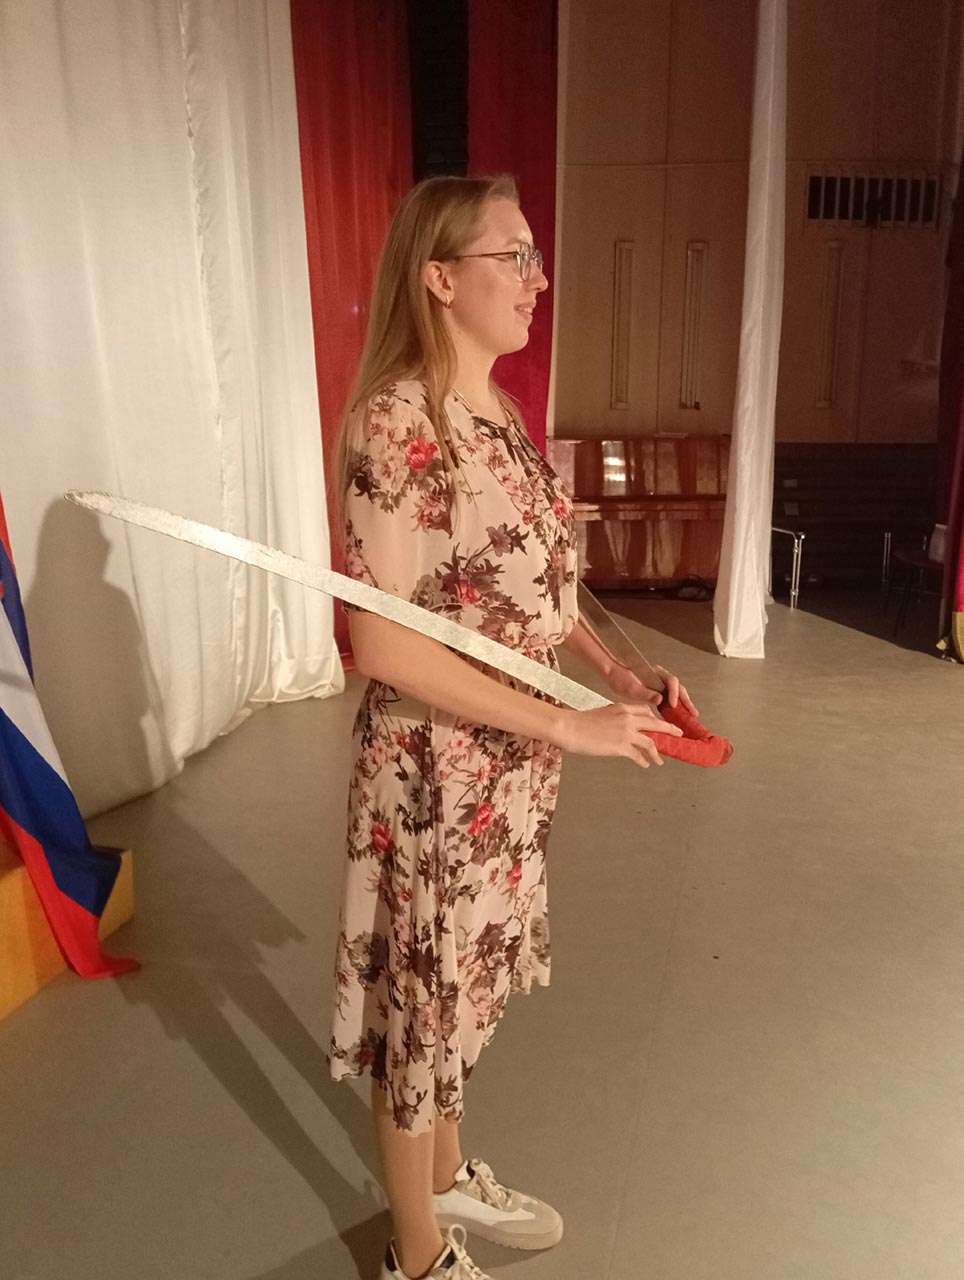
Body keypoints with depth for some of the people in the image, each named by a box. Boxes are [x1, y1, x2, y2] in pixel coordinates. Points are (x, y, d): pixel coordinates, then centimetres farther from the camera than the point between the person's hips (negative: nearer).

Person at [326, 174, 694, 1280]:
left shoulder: (495, 410, 5)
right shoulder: (398, 421, -21)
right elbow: (383, 643, -25)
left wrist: (612, 671, 1)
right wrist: (569, 726, -23)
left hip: (509, 764, 8)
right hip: (438, 771, -8)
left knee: (460, 985, 25)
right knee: (425, 998, 12)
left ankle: (446, 1177, 51)